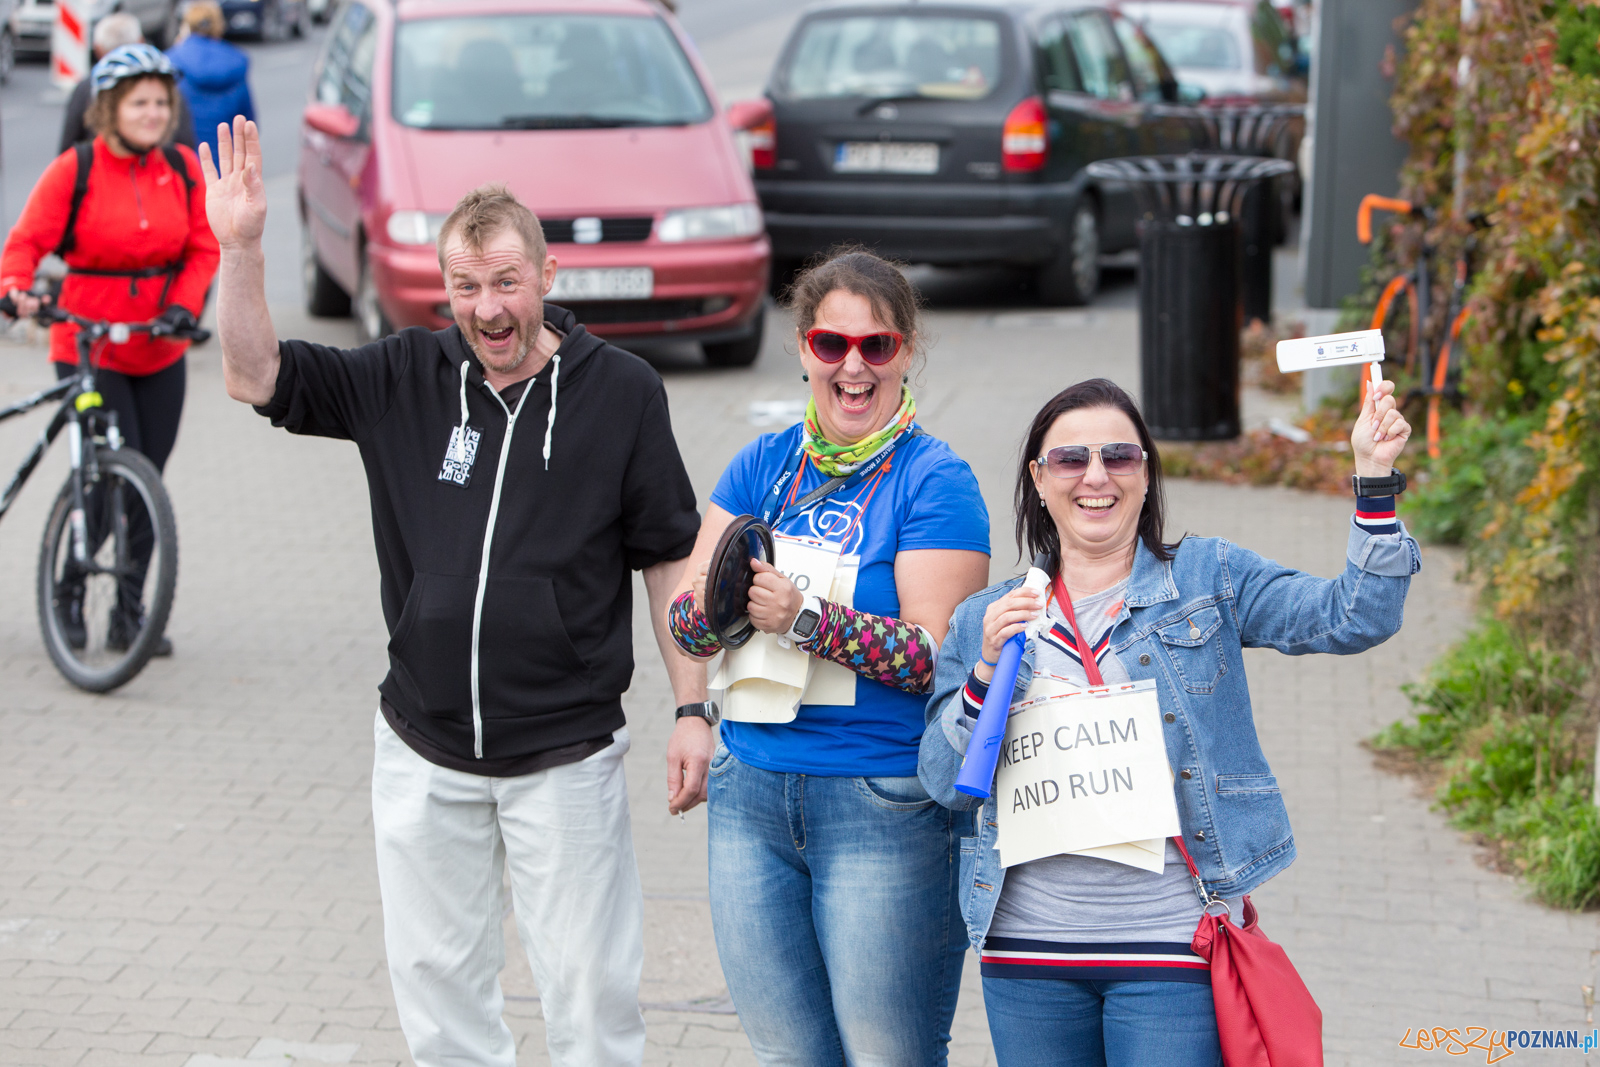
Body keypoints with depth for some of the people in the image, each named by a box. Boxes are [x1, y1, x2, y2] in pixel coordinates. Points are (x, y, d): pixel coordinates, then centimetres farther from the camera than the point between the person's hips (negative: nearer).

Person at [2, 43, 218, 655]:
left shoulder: (183, 169, 2)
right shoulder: (74, 170, -9)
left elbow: (204, 248, 2)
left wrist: (184, 306, -14)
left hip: (161, 352, 4)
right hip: (88, 347, -4)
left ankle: (129, 614, 19)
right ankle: (68, 589, 11)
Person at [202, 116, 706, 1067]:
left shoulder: (621, 392, -5)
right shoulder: (406, 380, -1)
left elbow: (671, 557, 0)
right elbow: (255, 378, -6)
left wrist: (693, 707, -4)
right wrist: (241, 247, -20)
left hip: (565, 755, -3)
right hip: (423, 753, 3)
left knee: (591, 989, 1)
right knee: (436, 977, 12)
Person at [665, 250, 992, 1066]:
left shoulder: (934, 481, -6)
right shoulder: (763, 465, 10)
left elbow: (937, 655, -16)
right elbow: (684, 617, 4)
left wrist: (805, 618, -27)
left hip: (887, 806, -5)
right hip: (750, 794, 5)